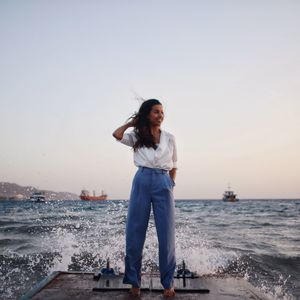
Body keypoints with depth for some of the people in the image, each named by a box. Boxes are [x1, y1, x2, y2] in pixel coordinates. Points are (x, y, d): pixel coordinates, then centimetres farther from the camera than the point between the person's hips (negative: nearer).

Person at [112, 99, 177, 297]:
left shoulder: (170, 138, 13)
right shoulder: (137, 136, 9)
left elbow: (174, 166, 17)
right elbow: (117, 134, -9)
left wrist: (171, 185, 5)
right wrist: (133, 122, 8)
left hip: (164, 184, 1)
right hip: (142, 182, -1)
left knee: (167, 236, 3)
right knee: (135, 234, 4)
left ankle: (168, 282, 17)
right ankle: (134, 281, 19)